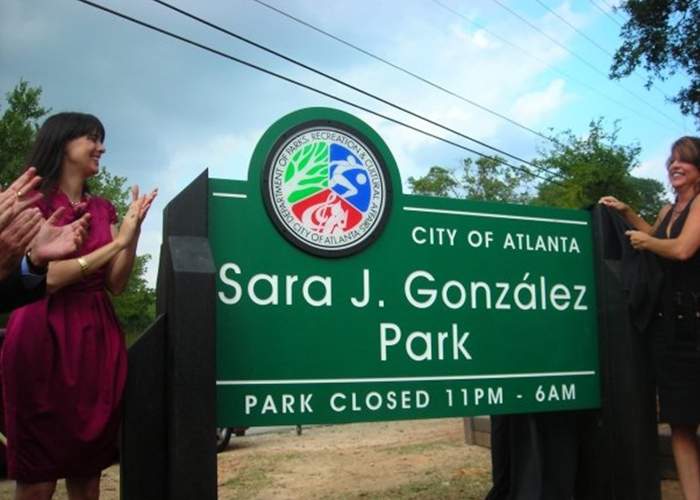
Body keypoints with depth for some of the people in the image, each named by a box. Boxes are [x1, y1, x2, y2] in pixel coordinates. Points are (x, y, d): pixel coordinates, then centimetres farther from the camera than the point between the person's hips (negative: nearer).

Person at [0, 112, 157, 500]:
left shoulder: (102, 208, 13)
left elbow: (116, 284, 8)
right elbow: (48, 275, -13)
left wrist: (133, 233, -5)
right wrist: (116, 242, -14)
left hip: (97, 335, 6)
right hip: (44, 334, -5)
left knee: (89, 466, 9)